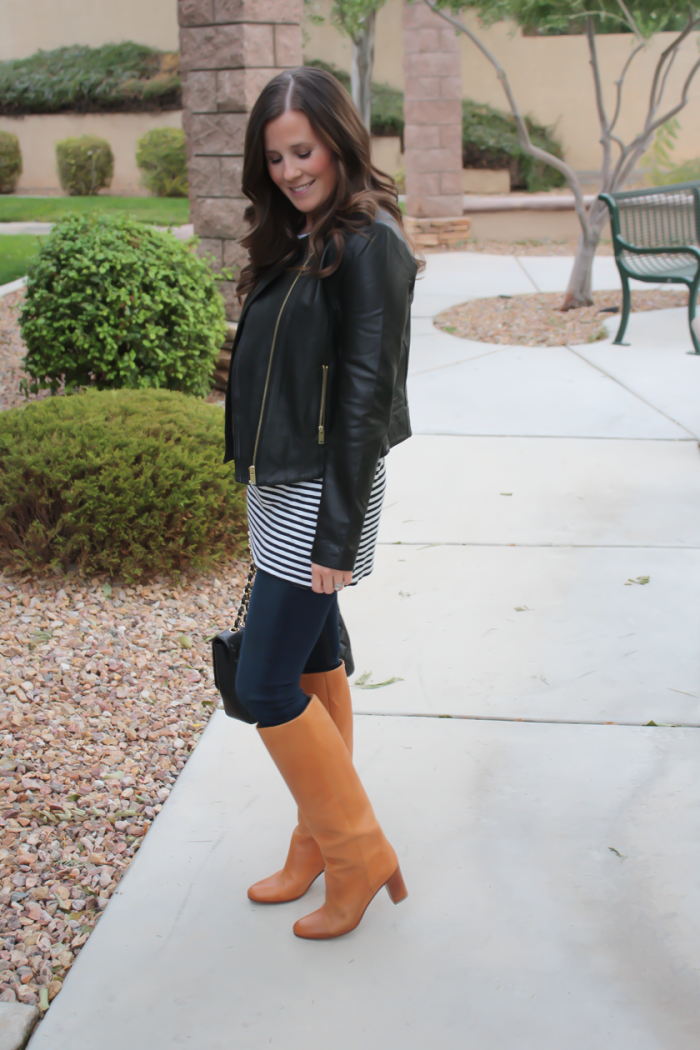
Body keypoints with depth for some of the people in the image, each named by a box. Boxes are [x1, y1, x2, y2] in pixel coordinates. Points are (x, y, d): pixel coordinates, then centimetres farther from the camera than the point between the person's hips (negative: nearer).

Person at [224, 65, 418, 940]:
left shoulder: (368, 244, -16)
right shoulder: (297, 240, 11)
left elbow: (366, 396, -20)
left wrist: (336, 535, -20)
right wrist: (266, 492, 13)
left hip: (322, 494, -9)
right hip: (278, 487, 9)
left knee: (266, 687, -5)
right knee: (312, 665, 16)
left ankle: (358, 853, 12)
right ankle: (319, 844, 31)